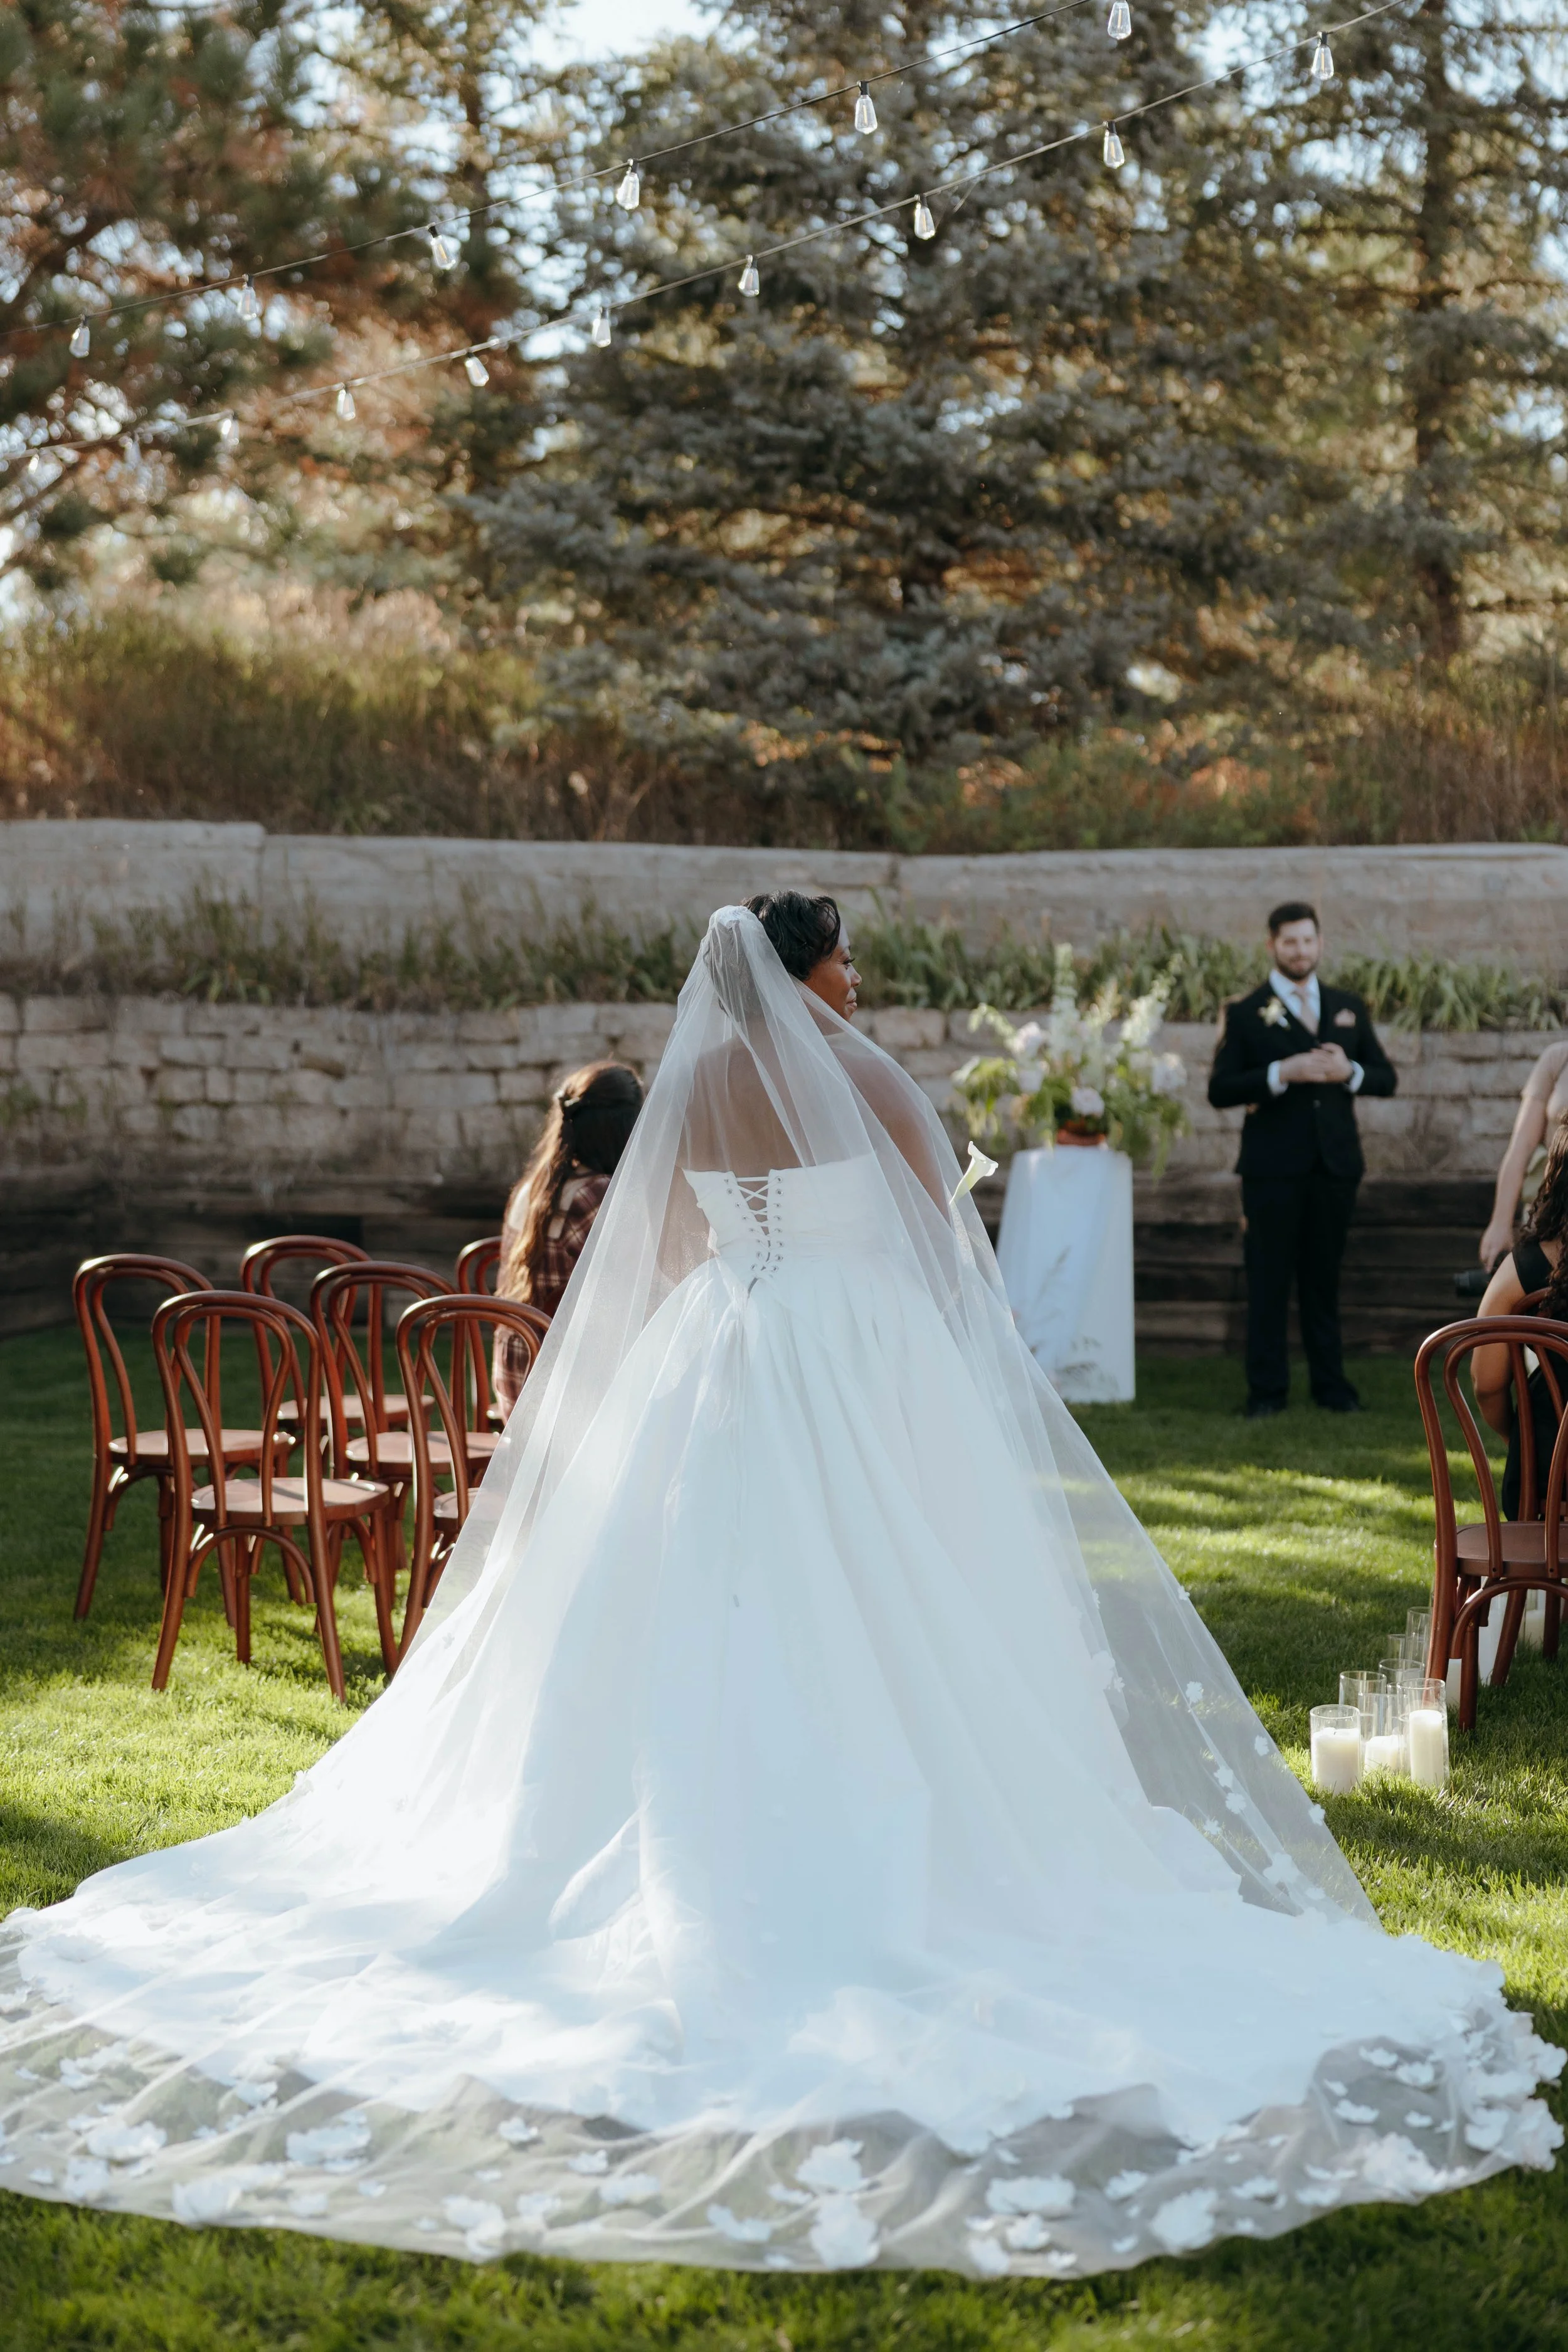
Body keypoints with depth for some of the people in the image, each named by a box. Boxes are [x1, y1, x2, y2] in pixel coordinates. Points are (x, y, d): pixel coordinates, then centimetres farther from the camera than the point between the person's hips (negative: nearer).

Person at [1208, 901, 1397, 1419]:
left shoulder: (1349, 1008, 14)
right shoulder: (1245, 1013, 2)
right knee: (1268, 1281, -1)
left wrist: (1350, 1072, -8)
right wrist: (1281, 1074, -19)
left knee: (1324, 1279, 9)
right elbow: (1220, 1091, -6)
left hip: (1335, 1163, 3)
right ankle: (1267, 1390, 5)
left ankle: (1330, 1385, 16)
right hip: (1272, 1167, -3)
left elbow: (1386, 1079, 13)